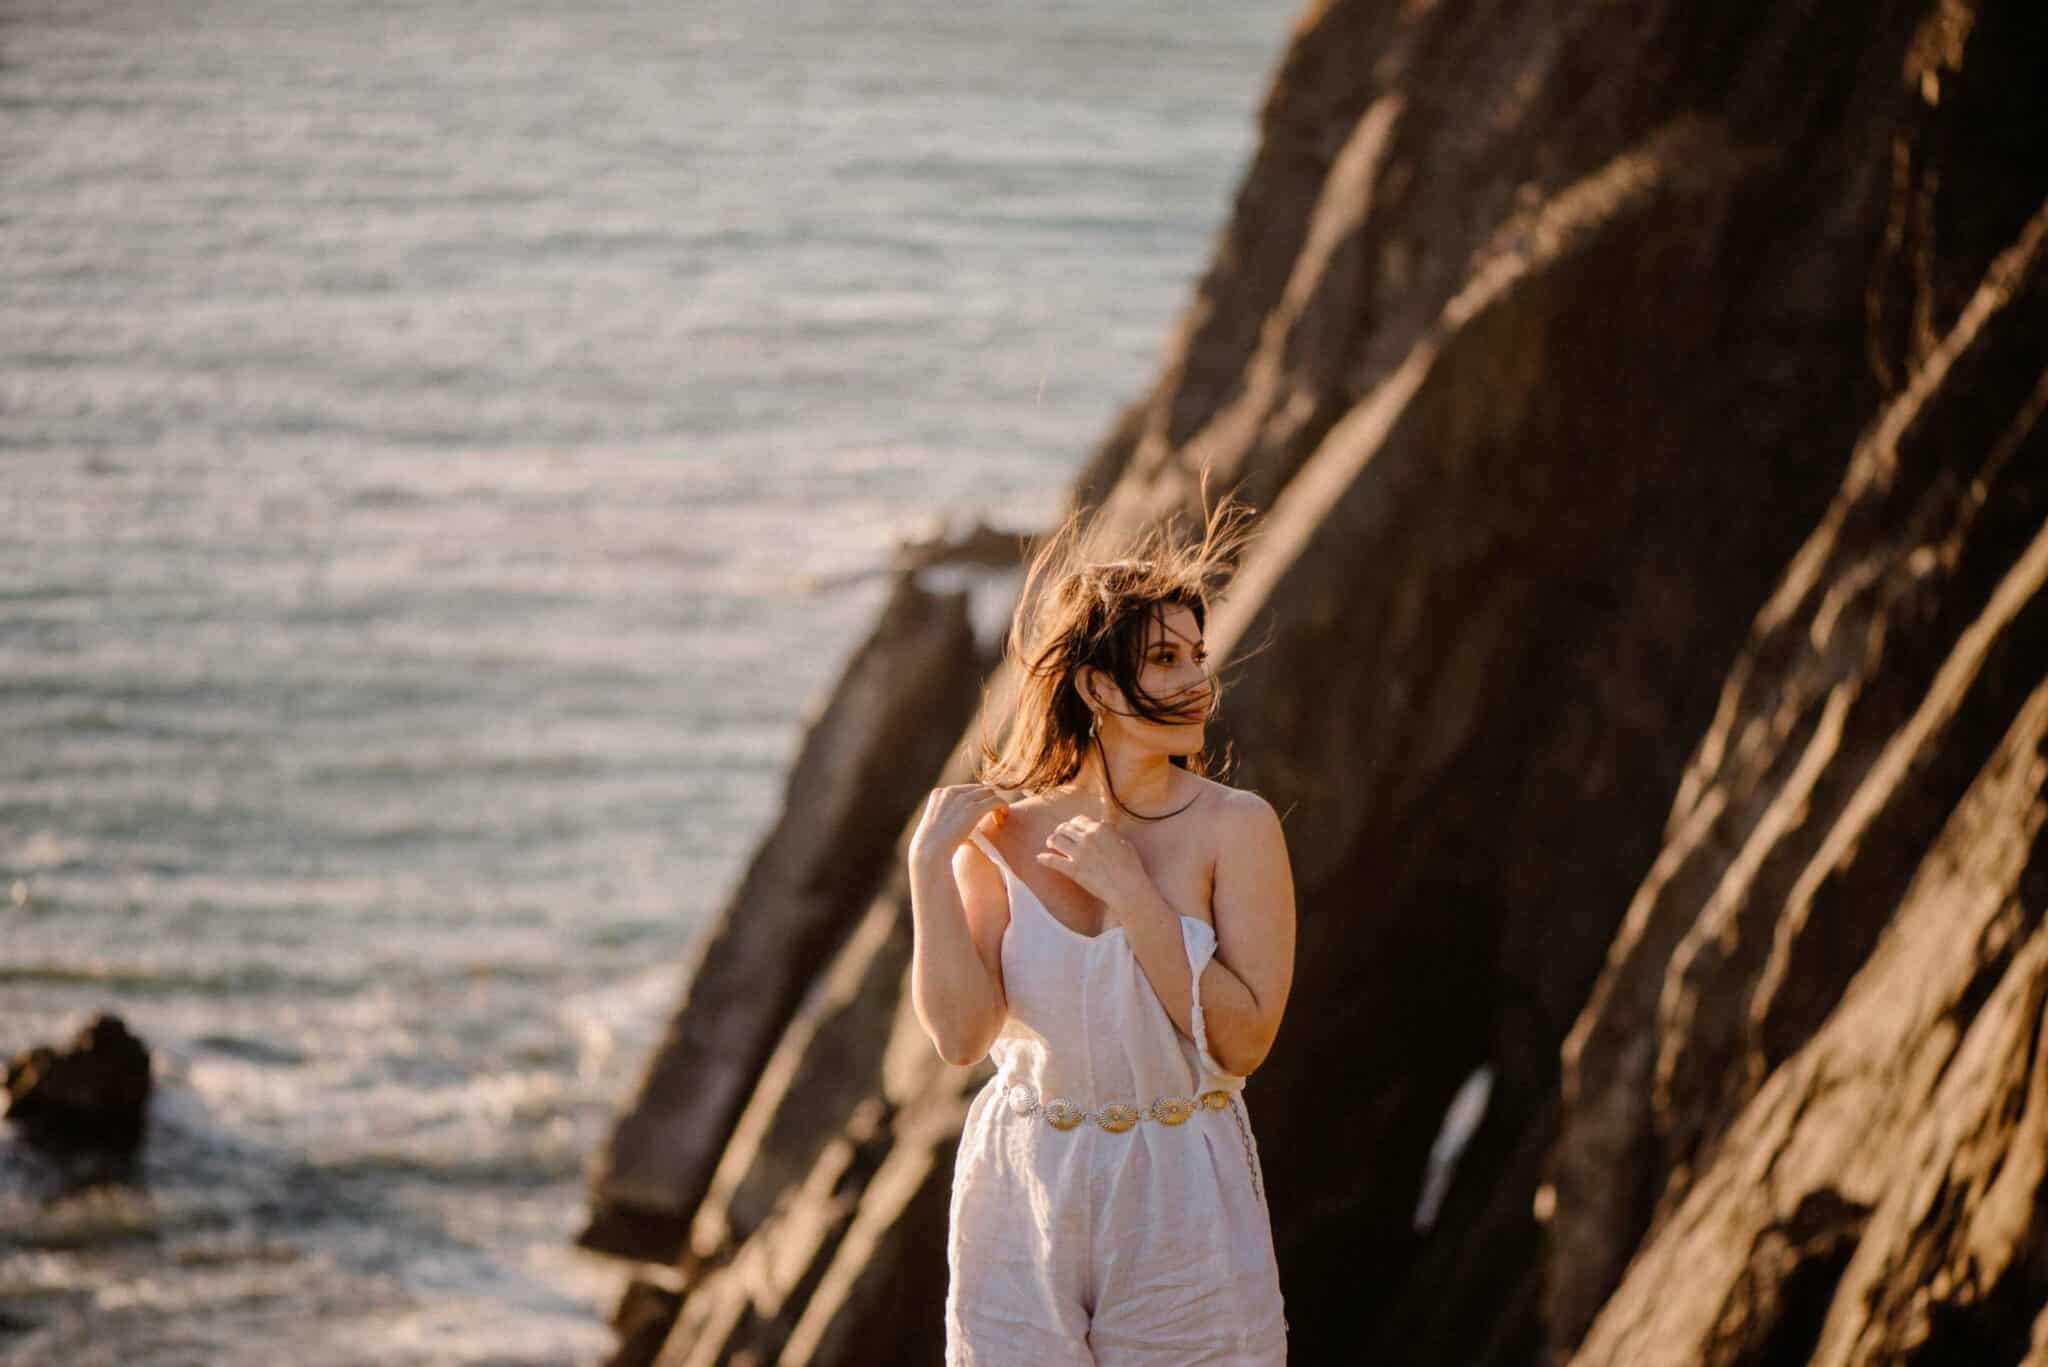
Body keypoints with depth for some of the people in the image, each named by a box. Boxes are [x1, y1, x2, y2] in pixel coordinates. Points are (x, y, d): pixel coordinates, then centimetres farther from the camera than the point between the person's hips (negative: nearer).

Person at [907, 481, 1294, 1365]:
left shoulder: (1235, 828, -7)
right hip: (1023, 1208, 1)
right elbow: (960, 1034, -11)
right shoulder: (1002, 835, -2)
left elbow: (1243, 1043, -14)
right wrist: (929, 864, -13)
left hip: (1182, 1209, -1)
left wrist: (1134, 895, -17)